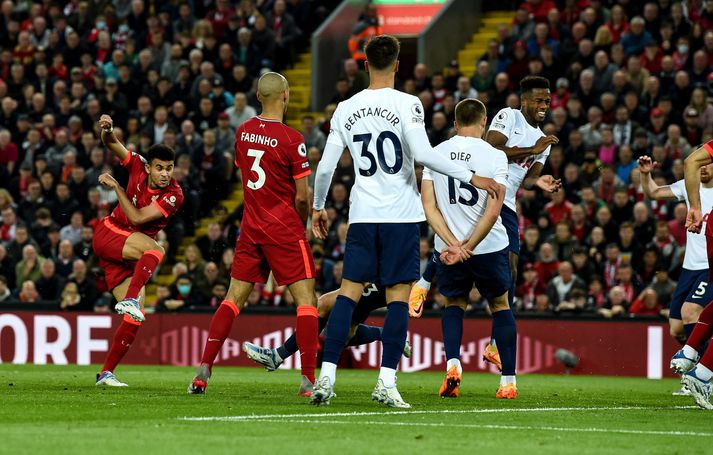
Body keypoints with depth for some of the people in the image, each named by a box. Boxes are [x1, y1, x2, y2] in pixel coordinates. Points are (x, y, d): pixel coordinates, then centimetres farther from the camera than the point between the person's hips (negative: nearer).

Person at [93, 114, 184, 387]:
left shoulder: (174, 195, -14)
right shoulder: (138, 166, -9)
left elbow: (137, 218, -20)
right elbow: (112, 145, -9)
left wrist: (116, 187, -16)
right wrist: (107, 131, -32)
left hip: (130, 255, 2)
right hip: (108, 234, -2)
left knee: (135, 316, -8)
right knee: (154, 249, -32)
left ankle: (106, 373, -1)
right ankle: (130, 299, -47)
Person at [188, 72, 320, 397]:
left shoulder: (243, 132, 5)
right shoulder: (291, 139, -13)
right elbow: (303, 195, -12)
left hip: (251, 226, 6)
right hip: (284, 230, -6)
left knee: (234, 298, 12)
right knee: (306, 300, -2)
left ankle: (203, 370, 6)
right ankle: (308, 380, -9)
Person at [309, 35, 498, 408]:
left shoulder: (346, 109, 6)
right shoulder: (407, 104, -6)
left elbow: (326, 166, 7)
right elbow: (422, 153, -19)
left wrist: (318, 207, 22)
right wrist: (469, 176, -13)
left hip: (362, 217, 3)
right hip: (401, 216, -3)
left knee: (349, 292, 5)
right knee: (398, 297, 1)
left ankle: (326, 377, -2)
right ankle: (386, 383, -5)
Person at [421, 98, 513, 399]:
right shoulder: (494, 156, -8)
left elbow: (429, 206, -5)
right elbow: (493, 212, -15)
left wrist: (454, 245, -10)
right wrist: (468, 248, -12)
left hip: (448, 247, 2)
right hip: (490, 247, -2)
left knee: (454, 304, 23)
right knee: (500, 305, 19)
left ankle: (452, 363, -3)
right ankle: (508, 381, 15)